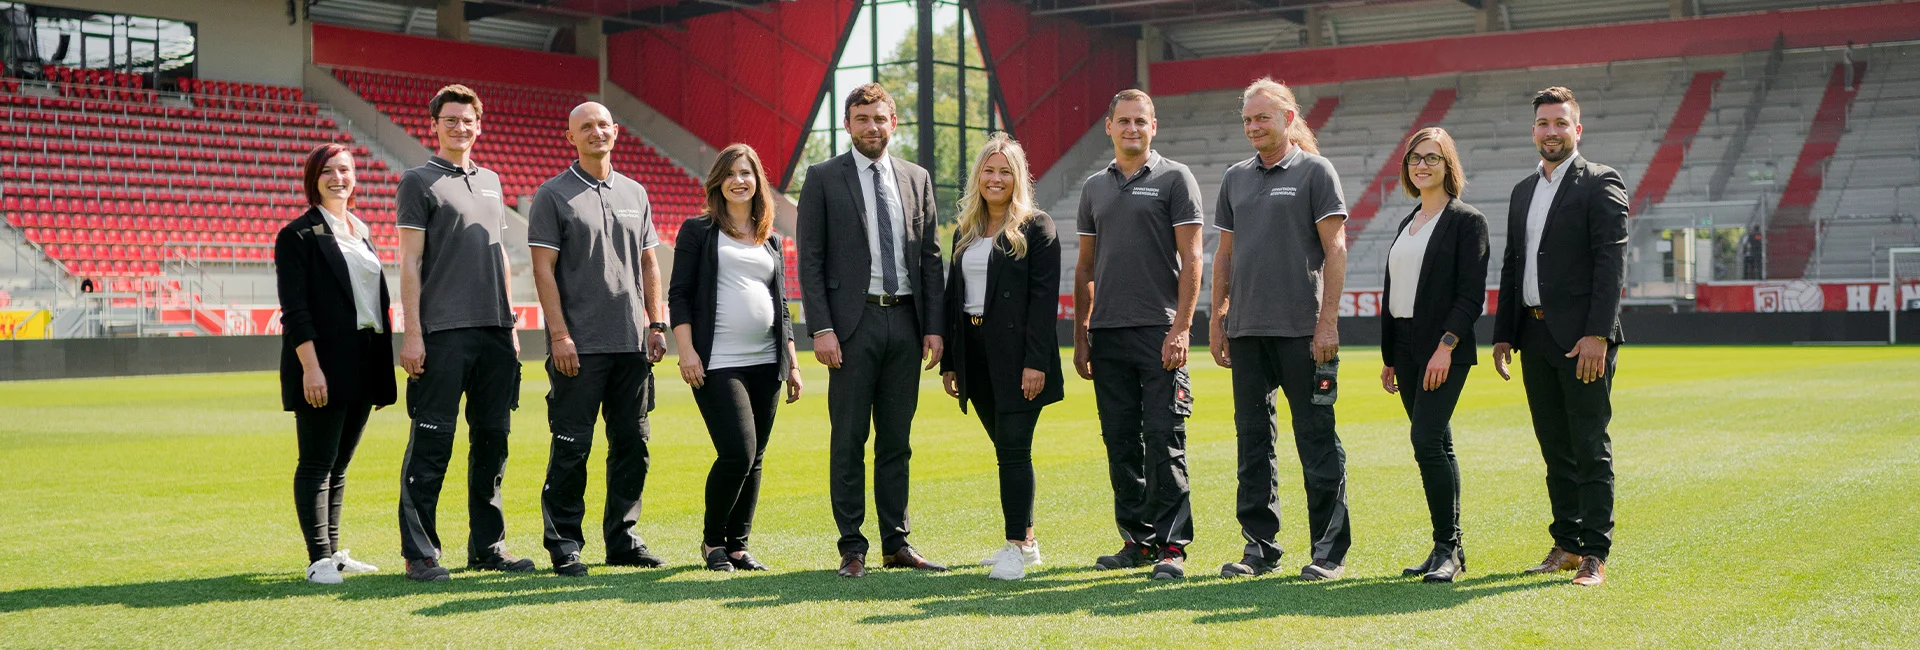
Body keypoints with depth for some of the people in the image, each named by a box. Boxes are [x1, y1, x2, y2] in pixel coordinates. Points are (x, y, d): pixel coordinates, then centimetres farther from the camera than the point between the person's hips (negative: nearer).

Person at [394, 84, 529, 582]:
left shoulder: (490, 181, 19)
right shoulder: (419, 181, 0)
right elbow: (410, 262, -5)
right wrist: (412, 333, -12)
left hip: (494, 331, 6)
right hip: (443, 333, -6)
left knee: (492, 439, 9)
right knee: (432, 443, -4)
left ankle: (488, 546, 17)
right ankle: (419, 552, 2)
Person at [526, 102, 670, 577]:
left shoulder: (635, 193, 15)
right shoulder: (553, 195, 0)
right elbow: (544, 270, -6)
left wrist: (656, 325, 9)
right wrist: (560, 334, -13)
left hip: (632, 343, 5)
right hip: (579, 344, -5)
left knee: (632, 443, 7)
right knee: (572, 447, -3)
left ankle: (622, 538, 17)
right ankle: (563, 544, 6)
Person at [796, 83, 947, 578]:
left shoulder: (917, 179, 12)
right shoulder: (823, 178, 1)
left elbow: (931, 257, 12)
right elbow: (810, 260, -3)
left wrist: (934, 326, 4)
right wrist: (821, 328, -11)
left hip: (905, 321, 4)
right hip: (853, 321, -3)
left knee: (896, 441, 9)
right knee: (849, 441, 0)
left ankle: (896, 544, 16)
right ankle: (852, 548, 7)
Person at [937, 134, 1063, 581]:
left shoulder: (1036, 228, -4)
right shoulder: (966, 232, 15)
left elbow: (1044, 298, -11)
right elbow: (953, 296, 16)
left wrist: (1036, 362, -19)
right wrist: (948, 361, 10)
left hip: (1016, 355, -6)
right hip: (976, 355, 6)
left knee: (1014, 450, -10)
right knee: (1007, 450, 12)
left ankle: (1017, 548, -7)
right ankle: (1025, 540, 21)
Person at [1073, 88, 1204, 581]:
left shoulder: (1174, 179, 1)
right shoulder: (1094, 187, 16)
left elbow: (1191, 259, -5)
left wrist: (1181, 327, -14)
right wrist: (1080, 335, 13)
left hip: (1159, 331, -5)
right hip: (1107, 334, 5)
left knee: (1164, 439, -7)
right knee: (1121, 443, 7)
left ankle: (1172, 545, -3)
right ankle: (1138, 539, 16)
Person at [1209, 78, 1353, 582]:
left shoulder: (1315, 171, -1)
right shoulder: (1235, 178, 14)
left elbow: (1334, 249, -6)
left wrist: (1328, 322, -13)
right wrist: (1216, 319, 11)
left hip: (1302, 330, -5)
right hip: (1246, 331, 5)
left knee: (1317, 441, -1)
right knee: (1253, 440, 9)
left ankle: (1330, 551, 6)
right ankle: (1260, 546, 18)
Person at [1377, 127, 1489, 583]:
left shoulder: (1466, 220, -4)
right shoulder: (1407, 224, 18)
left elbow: (1472, 294, -11)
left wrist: (1446, 345, -20)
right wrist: (1388, 356, 16)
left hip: (1444, 351, -7)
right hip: (1406, 349, 7)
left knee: (1427, 441, -17)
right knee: (1436, 447, 10)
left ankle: (1447, 548, -9)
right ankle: (1450, 549, 15)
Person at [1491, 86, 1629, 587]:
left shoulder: (1600, 183, -4)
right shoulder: (1523, 191, 18)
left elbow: (1611, 263, -12)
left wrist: (1597, 334, -20)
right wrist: (1503, 334, 13)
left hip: (1582, 337, -7)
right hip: (1535, 335, 7)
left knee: (1590, 449, -4)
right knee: (1556, 450, 11)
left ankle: (1595, 554, 0)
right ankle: (1566, 545, 18)